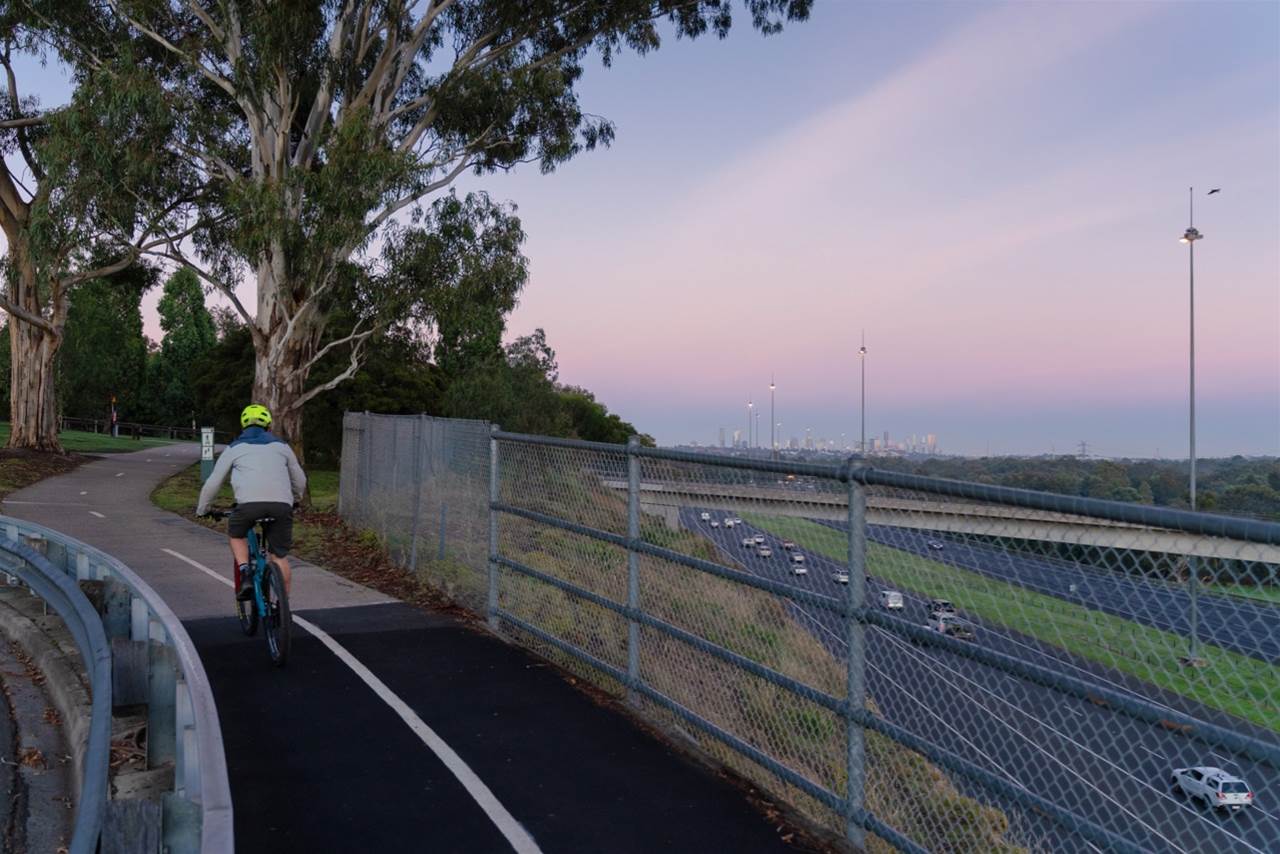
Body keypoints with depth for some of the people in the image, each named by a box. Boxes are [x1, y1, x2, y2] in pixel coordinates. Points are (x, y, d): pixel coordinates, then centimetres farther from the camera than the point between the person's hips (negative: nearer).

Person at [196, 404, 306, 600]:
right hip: (281, 504, 1)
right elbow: (300, 481, 32)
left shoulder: (234, 448, 21)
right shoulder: (281, 445, 25)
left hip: (249, 503, -1)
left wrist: (201, 509, 39)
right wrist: (295, 500, 52)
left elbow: (213, 482, 24)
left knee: (236, 534, 27)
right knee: (280, 556, 12)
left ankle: (245, 574, 7)